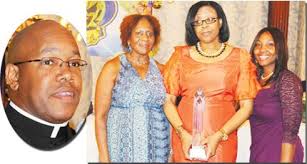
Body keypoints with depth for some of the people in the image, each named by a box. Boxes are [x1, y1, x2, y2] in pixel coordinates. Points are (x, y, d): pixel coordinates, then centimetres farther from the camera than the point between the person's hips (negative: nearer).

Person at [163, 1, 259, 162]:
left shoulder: (239, 57, 2)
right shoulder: (181, 55, 4)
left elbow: (247, 106, -1)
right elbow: (168, 100, 2)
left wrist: (218, 136, -10)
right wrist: (182, 134, -11)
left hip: (222, 140, 0)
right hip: (185, 139, 1)